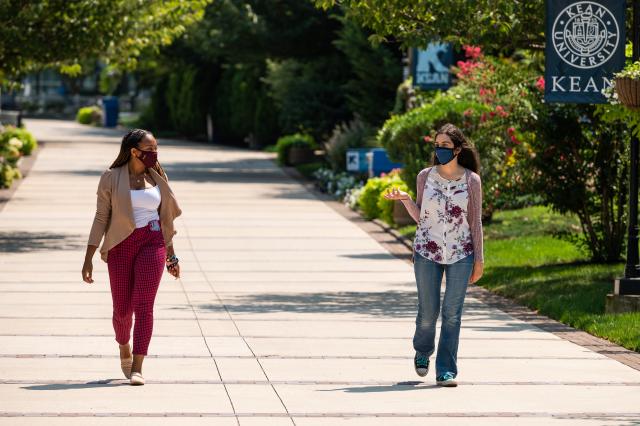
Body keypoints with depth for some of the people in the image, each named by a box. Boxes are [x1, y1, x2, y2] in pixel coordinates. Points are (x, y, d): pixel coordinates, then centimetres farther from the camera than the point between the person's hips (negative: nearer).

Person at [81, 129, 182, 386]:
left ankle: (136, 369, -15)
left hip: (152, 244, 1)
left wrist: (171, 256, 18)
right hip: (121, 246, -1)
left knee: (143, 305, -12)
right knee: (122, 308, 6)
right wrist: (88, 259, -6)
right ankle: (124, 348, 39)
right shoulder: (112, 178, -1)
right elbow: (101, 218, -2)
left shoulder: (156, 178, 8)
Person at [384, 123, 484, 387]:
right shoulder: (425, 176, 2)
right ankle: (423, 352, 34)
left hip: (460, 255, -1)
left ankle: (446, 371, 0)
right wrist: (405, 199, -10)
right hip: (427, 252, 1)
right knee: (428, 313, 4)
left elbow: (476, 222, 3)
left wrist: (479, 259, 1)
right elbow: (420, 217, 7)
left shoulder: (471, 180, -1)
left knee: (452, 314, -4)